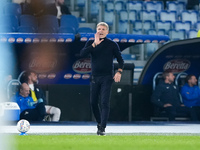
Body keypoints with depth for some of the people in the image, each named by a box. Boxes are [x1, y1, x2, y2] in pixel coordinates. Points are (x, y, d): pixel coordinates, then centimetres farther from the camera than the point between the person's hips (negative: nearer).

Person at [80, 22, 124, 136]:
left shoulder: (112, 45, 3)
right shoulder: (91, 43, 7)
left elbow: (120, 60, 5)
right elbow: (82, 54, -10)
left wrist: (119, 72, -12)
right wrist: (95, 44, -17)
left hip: (107, 78, -3)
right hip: (95, 77, 3)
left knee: (105, 102, -13)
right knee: (93, 103, 8)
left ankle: (102, 128, -17)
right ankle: (100, 123, 28)